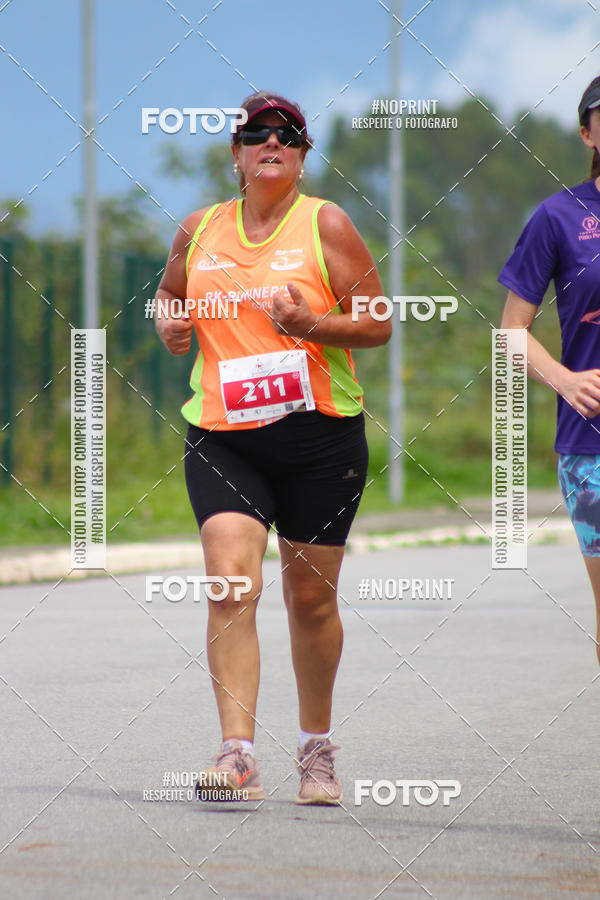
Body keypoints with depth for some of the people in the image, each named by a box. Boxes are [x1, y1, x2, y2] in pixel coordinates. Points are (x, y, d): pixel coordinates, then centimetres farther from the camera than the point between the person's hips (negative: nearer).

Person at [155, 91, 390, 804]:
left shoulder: (325, 224, 1)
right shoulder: (199, 230, 10)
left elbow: (378, 324, -1)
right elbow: (168, 302, 26)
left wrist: (310, 323, -18)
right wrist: (170, 327, 3)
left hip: (320, 433, -1)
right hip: (222, 435, 1)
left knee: (311, 597, 8)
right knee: (231, 583, -17)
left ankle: (317, 747, 28)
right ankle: (237, 756, -22)